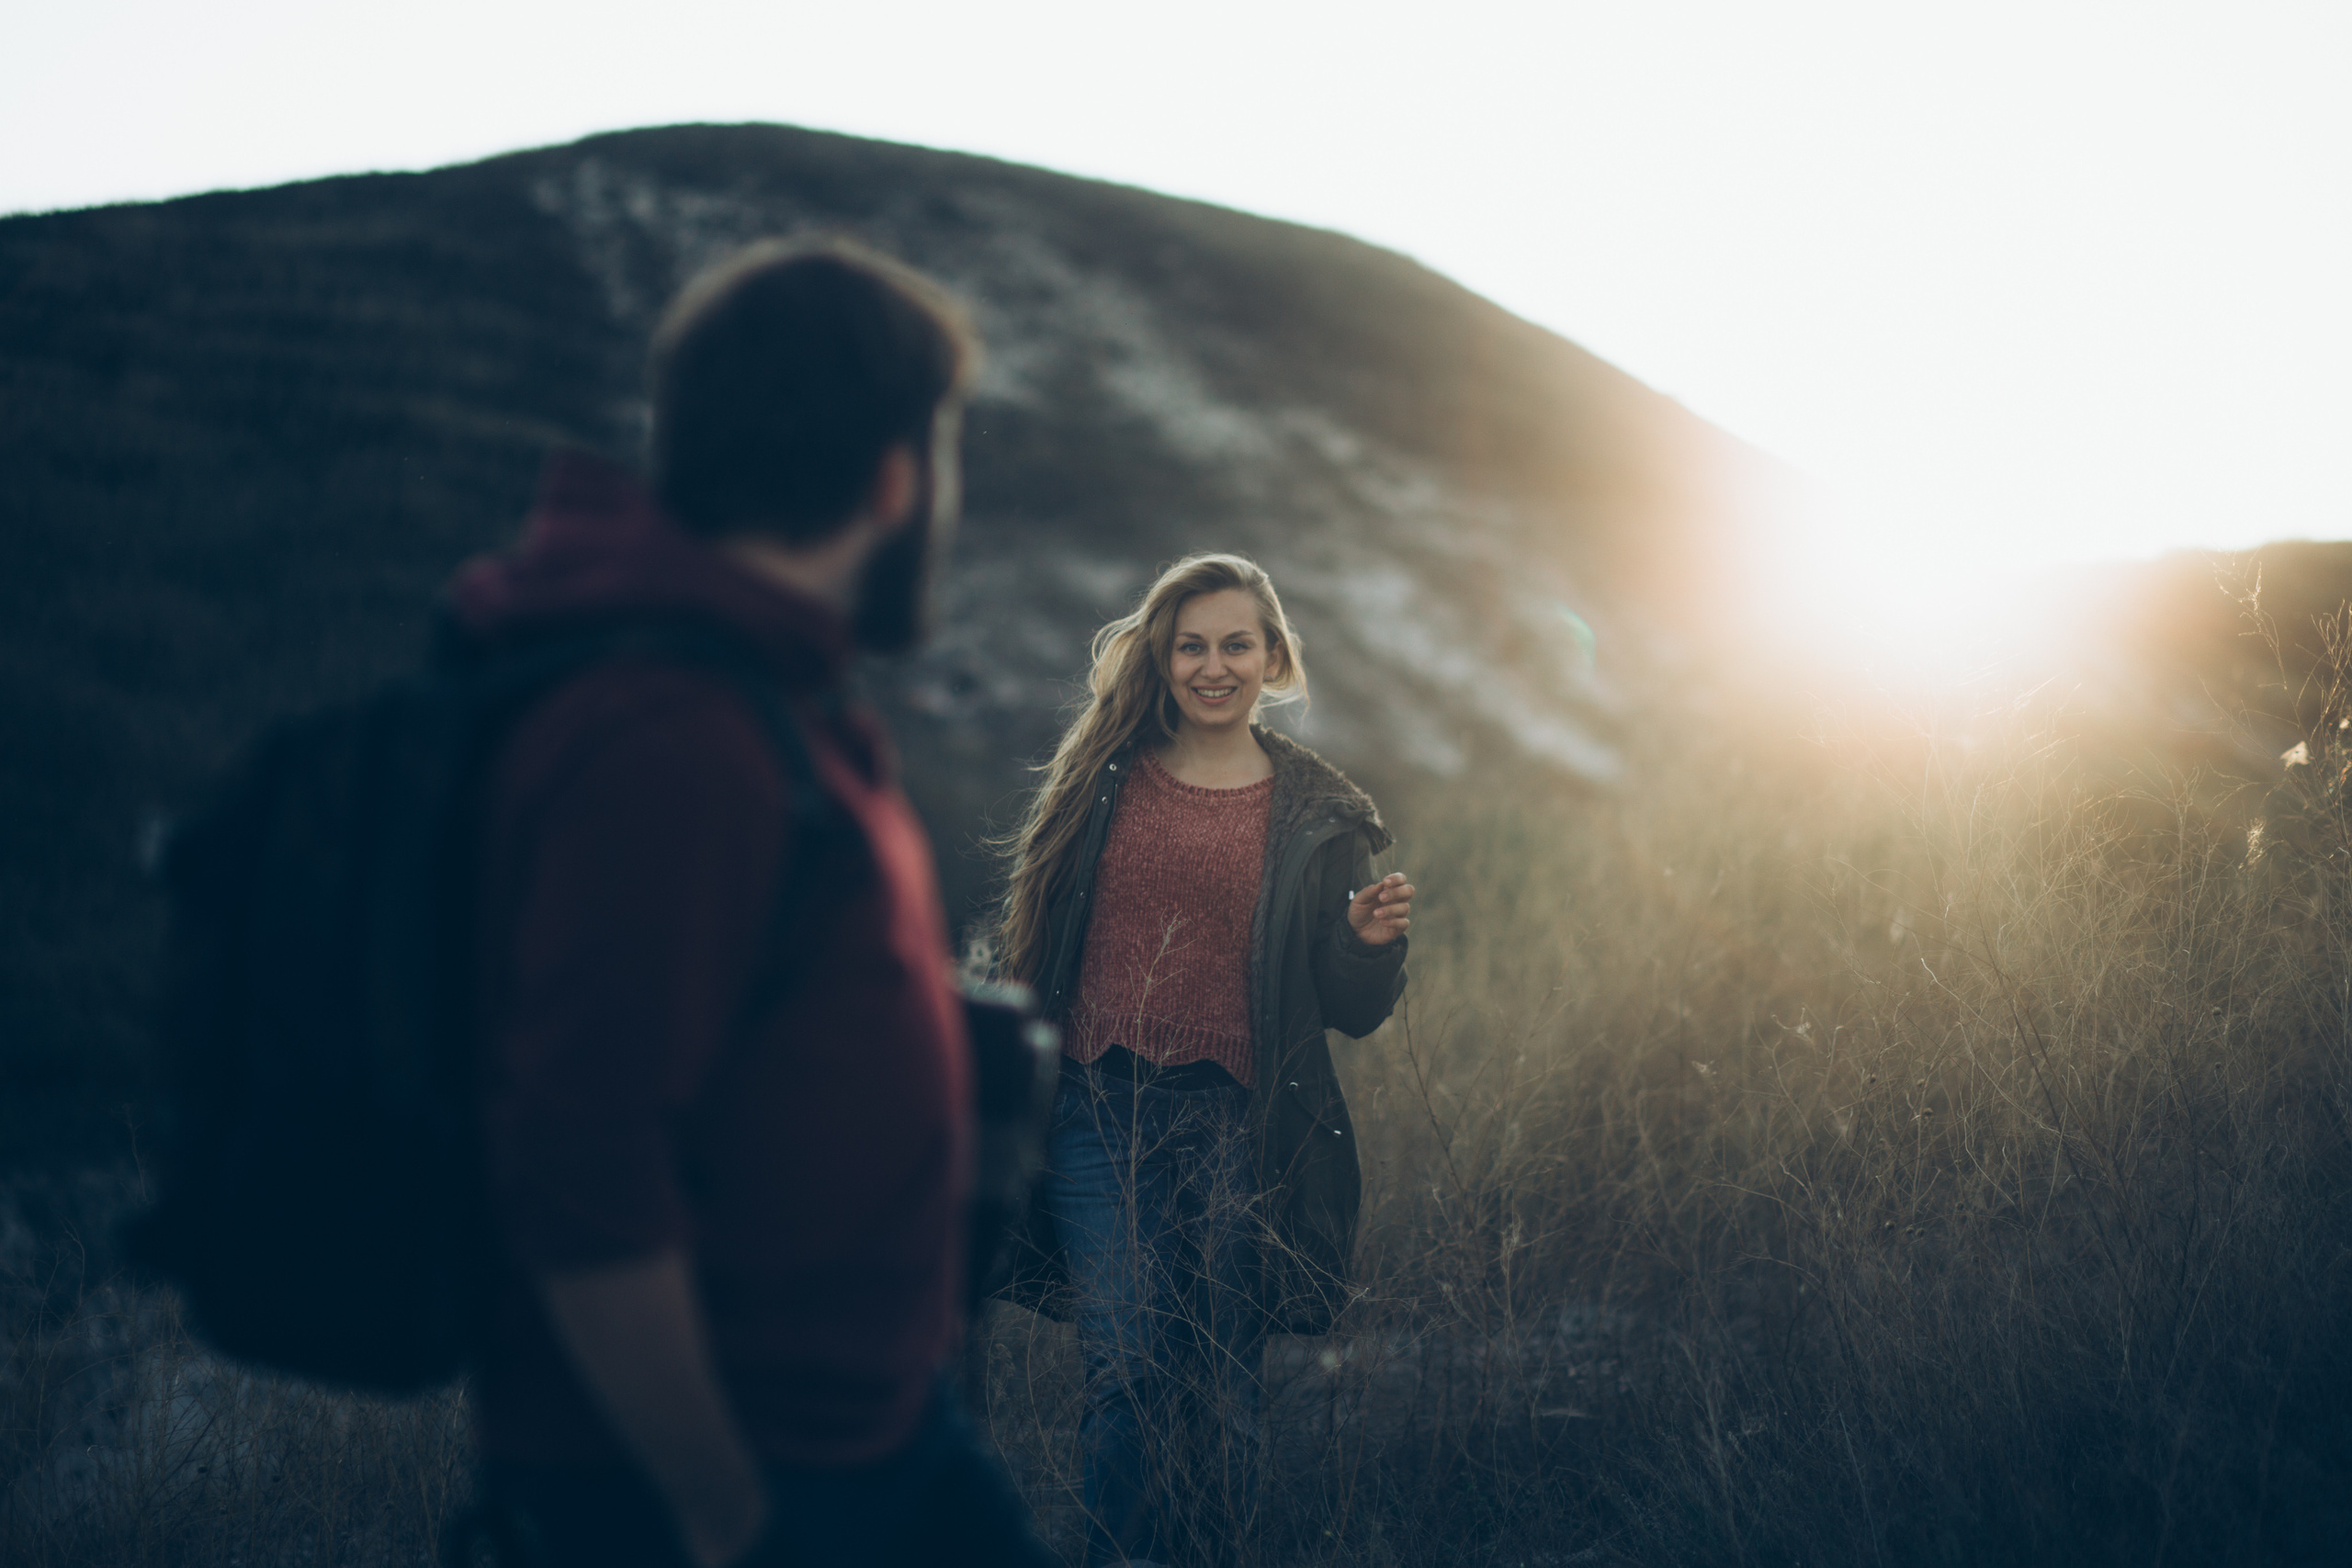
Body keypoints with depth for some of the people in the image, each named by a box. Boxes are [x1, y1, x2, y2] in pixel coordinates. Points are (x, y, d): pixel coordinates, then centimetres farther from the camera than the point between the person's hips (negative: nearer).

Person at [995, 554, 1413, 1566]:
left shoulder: (1320, 815, 6)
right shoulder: (1100, 778, 8)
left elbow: (1350, 1012, 6)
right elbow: (1025, 936, 12)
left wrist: (1373, 944, -14)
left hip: (1239, 1128, 0)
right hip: (1099, 1111, 1)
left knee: (1225, 1382, 6)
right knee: (1123, 1369, -5)